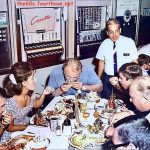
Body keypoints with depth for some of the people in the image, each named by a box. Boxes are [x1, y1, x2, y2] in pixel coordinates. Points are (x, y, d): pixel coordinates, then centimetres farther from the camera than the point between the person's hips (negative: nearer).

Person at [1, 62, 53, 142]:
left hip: (27, 125, 6)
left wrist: (43, 94, -9)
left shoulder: (29, 93, -15)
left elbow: (36, 105, 8)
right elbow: (10, 128, -17)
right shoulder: (10, 103, -32)